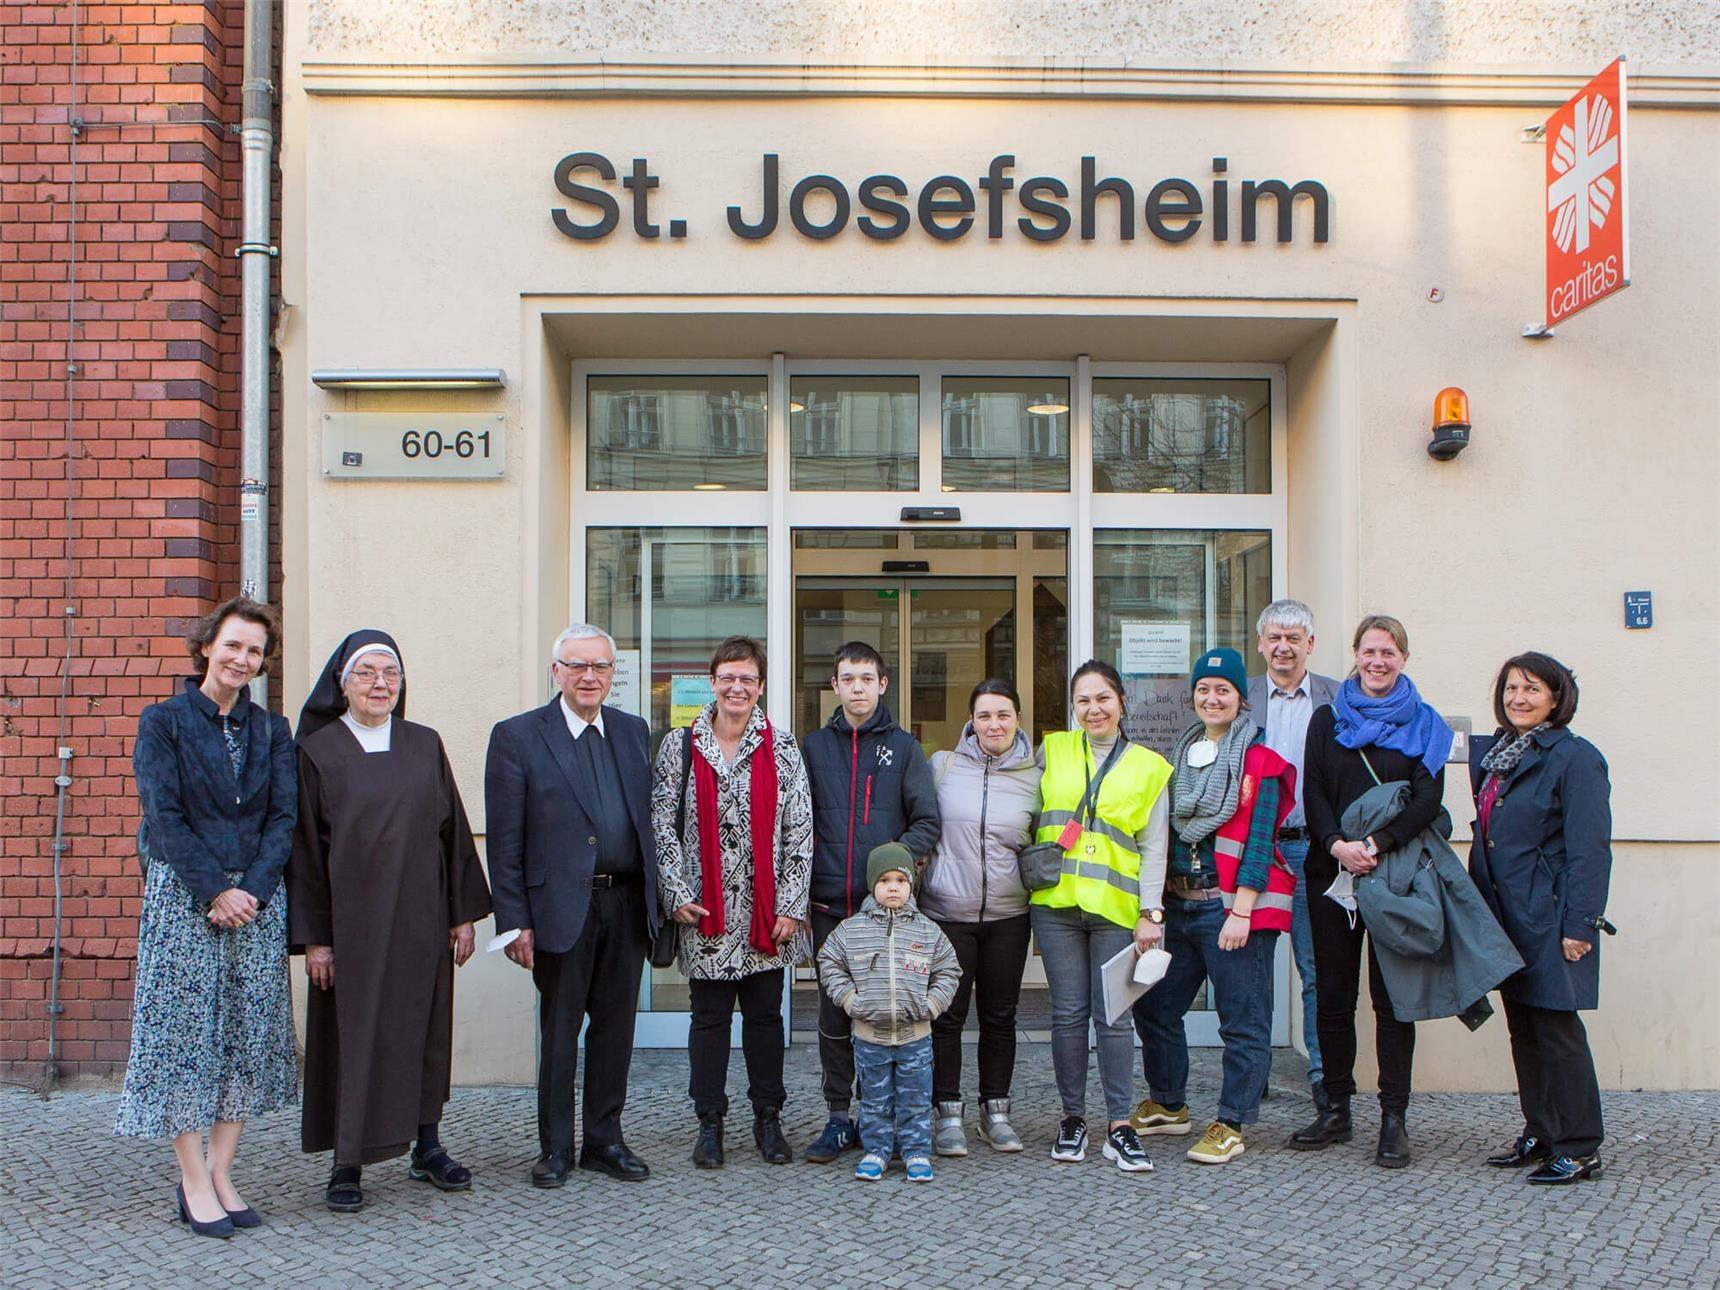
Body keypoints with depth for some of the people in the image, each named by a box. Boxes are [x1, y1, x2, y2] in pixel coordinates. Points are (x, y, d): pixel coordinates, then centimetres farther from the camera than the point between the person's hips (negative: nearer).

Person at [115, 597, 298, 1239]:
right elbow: (164, 814, -7)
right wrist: (215, 890, -14)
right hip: (183, 898, -3)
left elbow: (284, 817, 4)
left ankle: (220, 1174, 13)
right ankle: (194, 1184, 8)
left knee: (250, 1036, 3)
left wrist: (253, 889, -10)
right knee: (186, 1033, -1)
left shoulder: (272, 730, 10)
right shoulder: (163, 721, 1)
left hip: (257, 900, 4)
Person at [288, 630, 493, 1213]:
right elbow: (304, 848, -3)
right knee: (352, 1034, 2)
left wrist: (464, 912, 4)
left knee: (424, 1030, 10)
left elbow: (454, 830, 8)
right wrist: (312, 936, -7)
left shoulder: (425, 746, 6)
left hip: (421, 918, 3)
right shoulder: (318, 751, -1)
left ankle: (427, 1146, 23)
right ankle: (348, 1163, 13)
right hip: (351, 918, -3)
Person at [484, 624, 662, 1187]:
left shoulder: (633, 732, 11)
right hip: (561, 907, -4)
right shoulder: (517, 736, -3)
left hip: (627, 904, 4)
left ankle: (604, 1140, 26)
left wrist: (654, 897, 5)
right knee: (558, 1030, 7)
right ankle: (555, 1147, 21)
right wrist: (514, 921, -9)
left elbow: (646, 819, 12)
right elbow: (505, 840, -5)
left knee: (615, 1026, 12)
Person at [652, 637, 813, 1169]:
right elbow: (662, 826, 1)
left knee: (765, 1014, 9)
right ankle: (710, 1123, 18)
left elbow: (800, 831, 1)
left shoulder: (782, 749, 3)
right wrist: (677, 894, -7)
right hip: (704, 911, -1)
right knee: (709, 1016, 7)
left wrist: (791, 906, -4)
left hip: (766, 909, 1)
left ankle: (768, 1118, 21)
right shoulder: (679, 746, 2)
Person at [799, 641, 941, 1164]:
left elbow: (927, 822, 2)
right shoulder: (813, 746, 10)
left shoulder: (903, 747, 6)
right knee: (833, 1013, 5)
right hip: (829, 905, 1)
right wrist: (809, 876, -3)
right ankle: (839, 1117, 15)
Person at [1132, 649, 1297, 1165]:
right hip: (1179, 904, 7)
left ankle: (1231, 1126, 11)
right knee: (1154, 1005, 13)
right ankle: (1167, 1106, 29)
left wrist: (1241, 911, -18)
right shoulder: (1181, 755, 15)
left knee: (1242, 1021, 0)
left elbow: (1259, 841, -12)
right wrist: (1157, 903, 11)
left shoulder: (1260, 761, -5)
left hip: (1234, 906, -7)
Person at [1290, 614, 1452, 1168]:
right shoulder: (1327, 720, 12)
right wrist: (1337, 844, -14)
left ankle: (1394, 1118, 5)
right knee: (1332, 994, 6)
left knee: (1392, 997, -1)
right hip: (1332, 871, 2)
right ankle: (1336, 1109, 17)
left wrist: (1377, 844, -18)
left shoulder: (1424, 724, 6)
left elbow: (1428, 798, -5)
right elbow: (1312, 792, 3)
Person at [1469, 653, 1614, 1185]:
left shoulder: (1574, 758, -11)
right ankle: (1540, 1135, 25)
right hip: (1505, 918, 8)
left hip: (1549, 917, -8)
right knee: (1522, 1029, 13)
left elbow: (1589, 849, -14)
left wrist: (1580, 925, -18)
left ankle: (1578, 1150, 7)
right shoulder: (1490, 754, 12)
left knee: (1557, 1030, -3)